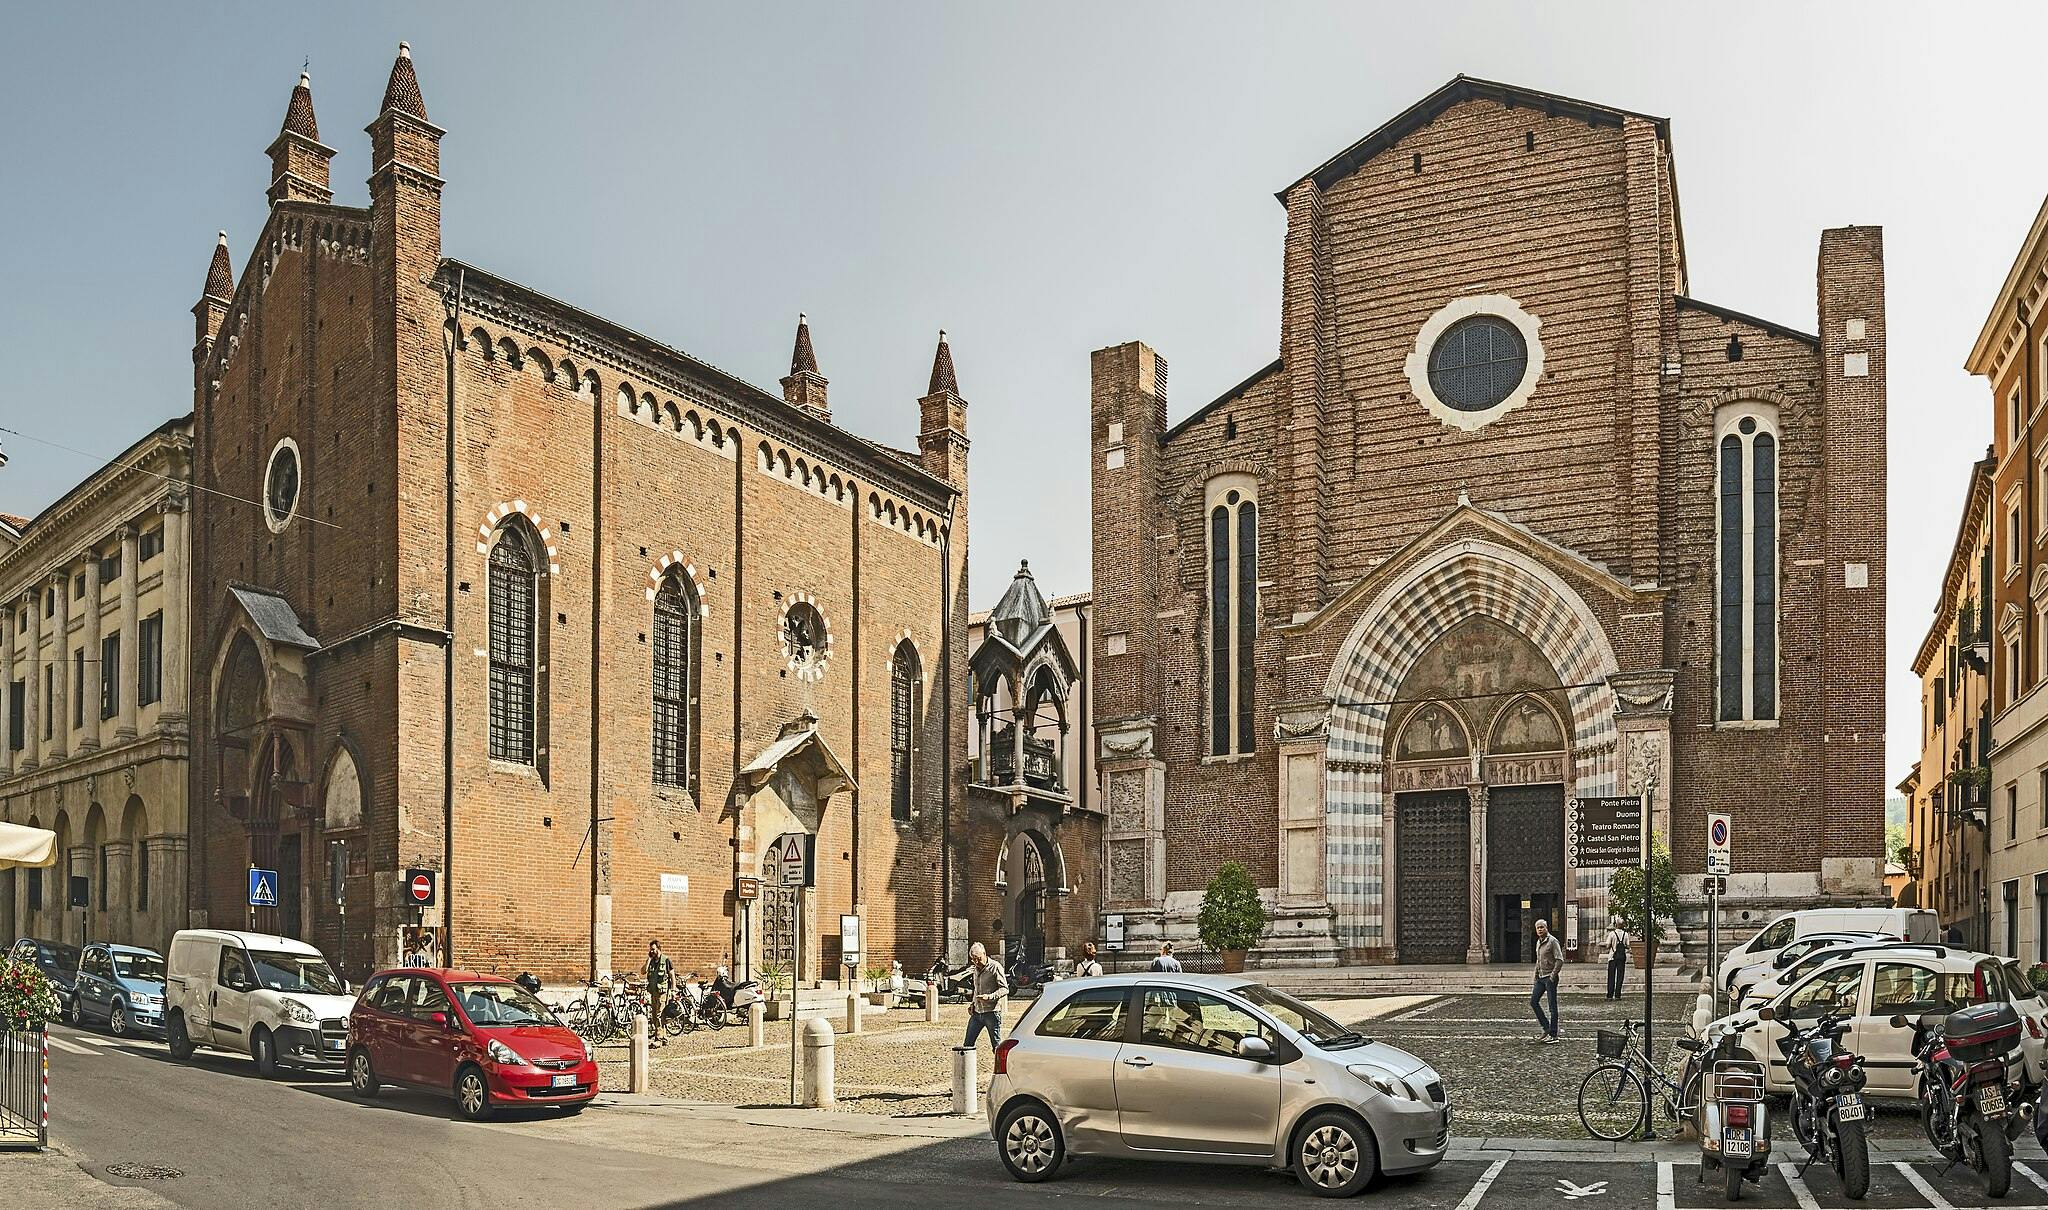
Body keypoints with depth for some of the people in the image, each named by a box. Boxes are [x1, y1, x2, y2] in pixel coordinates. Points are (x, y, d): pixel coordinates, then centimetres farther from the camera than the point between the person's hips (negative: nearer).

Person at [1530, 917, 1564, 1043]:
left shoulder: (1552, 941, -11)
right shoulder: (1538, 942, 14)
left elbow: (1560, 960, -16)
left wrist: (1553, 976, -18)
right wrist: (1536, 974, 17)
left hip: (1550, 978, -9)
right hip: (1540, 977, 9)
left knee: (1552, 1006, -3)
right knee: (1533, 1001, 7)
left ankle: (1553, 1035, 1)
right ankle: (1546, 1028, 17)